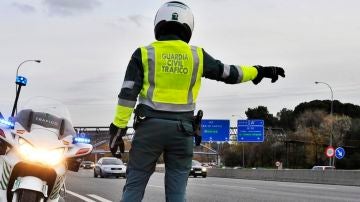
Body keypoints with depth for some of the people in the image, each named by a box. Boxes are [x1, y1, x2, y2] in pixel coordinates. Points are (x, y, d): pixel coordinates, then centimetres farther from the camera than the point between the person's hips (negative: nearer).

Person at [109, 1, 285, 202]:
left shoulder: (144, 54, 2)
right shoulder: (197, 55, 5)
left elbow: (128, 94, -4)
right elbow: (230, 74, 12)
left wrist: (118, 128, -2)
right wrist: (260, 71, 26)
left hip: (150, 126, -1)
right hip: (182, 129, 1)